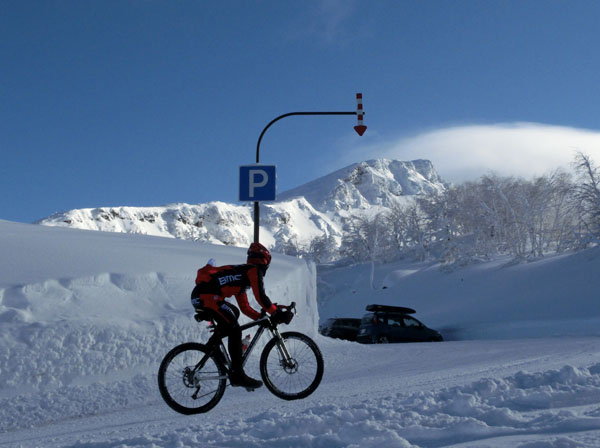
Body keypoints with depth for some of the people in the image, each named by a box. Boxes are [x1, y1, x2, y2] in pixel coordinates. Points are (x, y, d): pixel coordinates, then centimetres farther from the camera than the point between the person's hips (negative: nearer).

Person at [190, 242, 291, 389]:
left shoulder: (241, 273, 31)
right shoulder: (254, 270, 4)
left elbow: (245, 307, 32)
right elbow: (261, 297, -9)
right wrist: (277, 313, -2)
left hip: (199, 296, 10)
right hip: (207, 296, -10)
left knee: (234, 312, 29)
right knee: (234, 330, -9)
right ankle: (237, 375, -11)